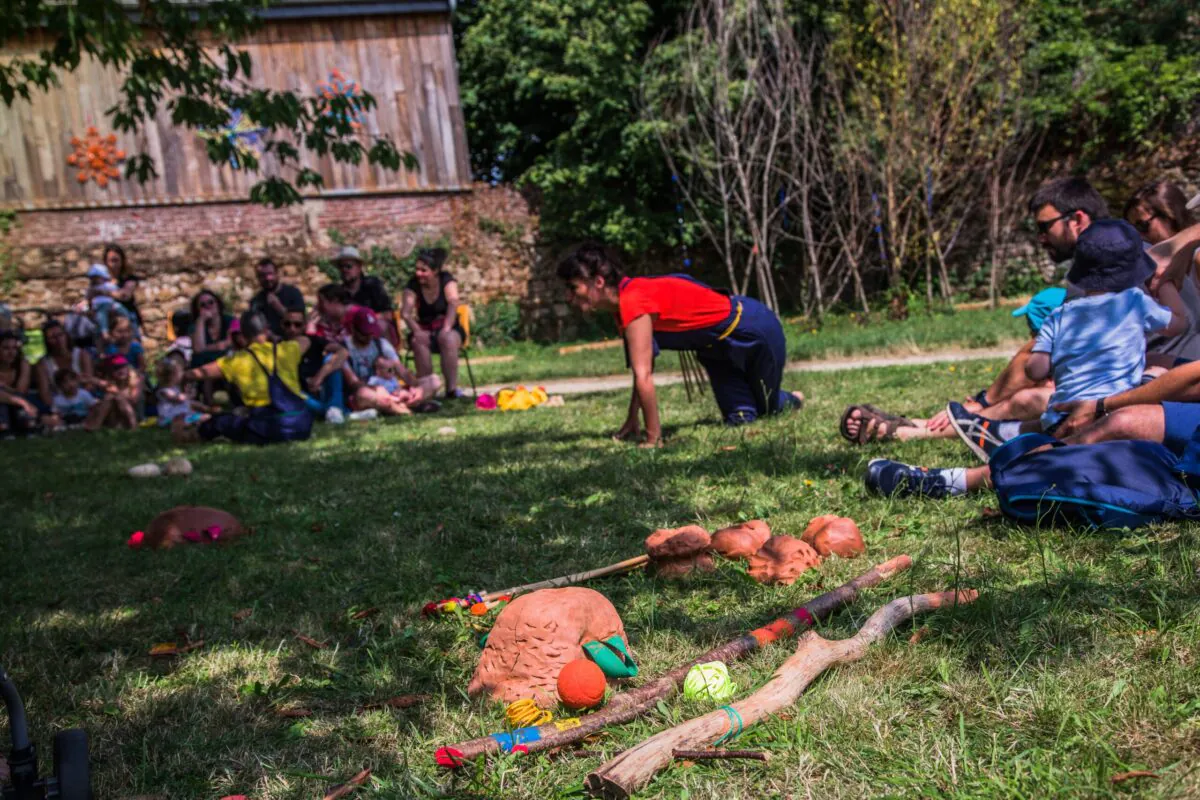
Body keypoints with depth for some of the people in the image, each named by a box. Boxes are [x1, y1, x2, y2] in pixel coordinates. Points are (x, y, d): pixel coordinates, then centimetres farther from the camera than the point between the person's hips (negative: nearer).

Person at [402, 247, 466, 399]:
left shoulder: (447, 280, -5)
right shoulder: (413, 285, -1)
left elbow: (453, 304, -21)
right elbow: (405, 312, -14)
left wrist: (446, 328, -37)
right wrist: (416, 330, -34)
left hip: (448, 329, -1)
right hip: (424, 329, 2)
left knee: (448, 339, -36)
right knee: (418, 341, -33)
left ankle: (452, 388, -33)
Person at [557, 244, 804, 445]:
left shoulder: (632, 302, -33)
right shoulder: (625, 301, -4)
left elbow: (643, 376, -34)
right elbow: (642, 372, 2)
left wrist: (653, 438, -31)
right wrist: (632, 421, 2)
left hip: (753, 330, -7)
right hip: (721, 346, 7)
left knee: (766, 409, 13)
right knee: (740, 418, 11)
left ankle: (792, 400, 46)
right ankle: (789, 400, 41)